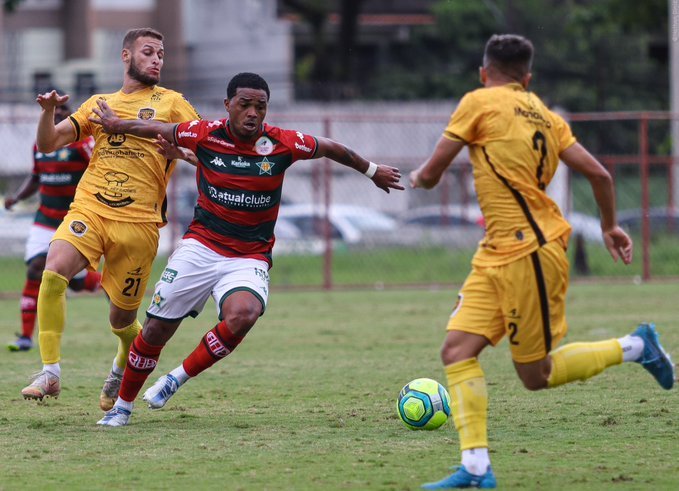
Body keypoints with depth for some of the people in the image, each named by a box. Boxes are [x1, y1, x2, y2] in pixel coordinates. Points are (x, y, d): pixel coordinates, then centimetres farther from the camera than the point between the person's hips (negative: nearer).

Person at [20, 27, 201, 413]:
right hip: (89, 208, 1)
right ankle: (50, 373, -25)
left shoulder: (171, 103, 11)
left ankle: (125, 364, 40)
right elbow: (48, 145, 14)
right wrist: (48, 112, -7)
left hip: (138, 221, -1)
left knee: (122, 319, 5)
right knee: (53, 272, -27)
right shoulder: (98, 104, 18)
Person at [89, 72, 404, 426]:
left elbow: (330, 148, 11)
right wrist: (116, 125, 23)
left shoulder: (282, 144, -7)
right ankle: (123, 405, 22)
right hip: (201, 246, 1)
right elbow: (159, 130, 11)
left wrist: (371, 171, 24)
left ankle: (178, 378, -13)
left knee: (243, 315, -33)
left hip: (249, 258, -1)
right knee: (157, 329, -1)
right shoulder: (205, 135, -7)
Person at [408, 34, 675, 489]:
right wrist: (610, 225, 26)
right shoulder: (545, 116, 12)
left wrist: (419, 177, 20)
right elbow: (598, 173, 10)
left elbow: (431, 173, -4)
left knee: (536, 376, 3)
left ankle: (636, 348, 13)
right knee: (458, 349, 1)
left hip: (531, 252, -8)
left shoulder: (479, 102, -7)